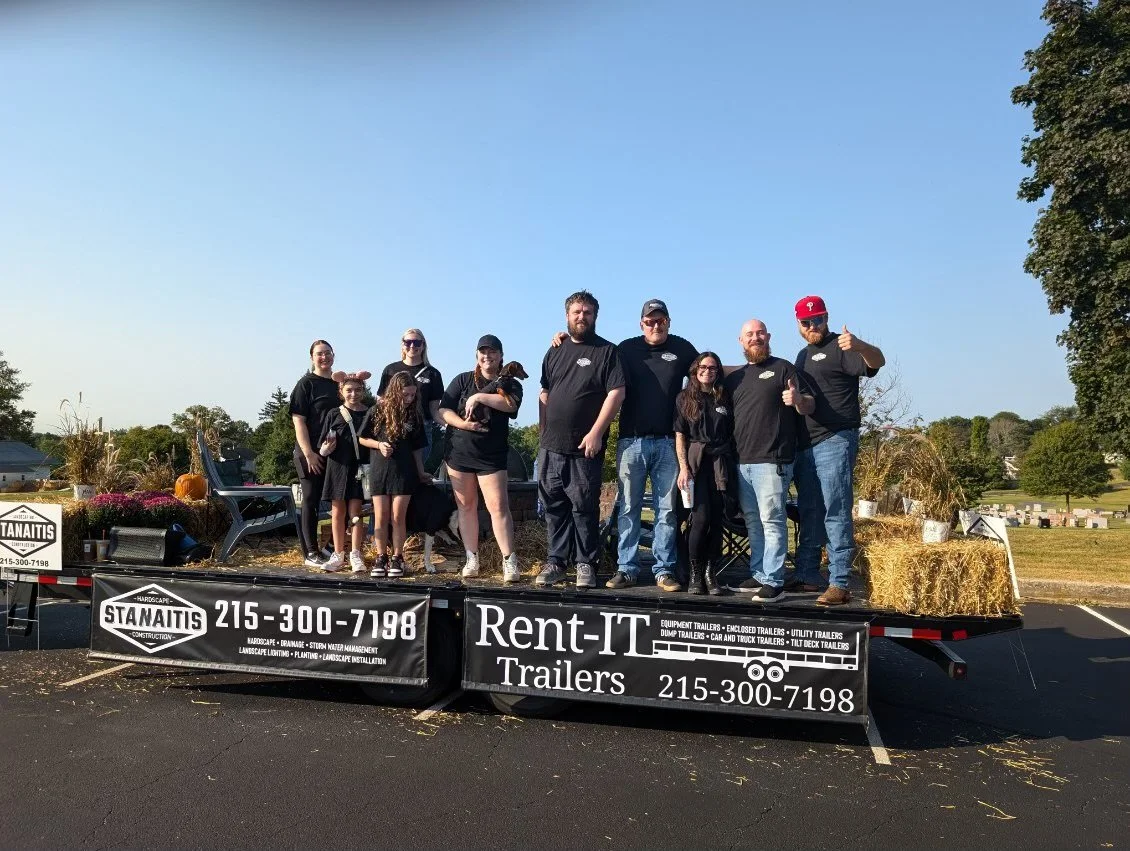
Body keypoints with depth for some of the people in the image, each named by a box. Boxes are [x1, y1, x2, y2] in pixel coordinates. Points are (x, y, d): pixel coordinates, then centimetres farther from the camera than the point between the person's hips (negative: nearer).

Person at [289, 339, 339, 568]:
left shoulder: (339, 382, 13)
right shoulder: (306, 383, -3)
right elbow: (298, 421, -10)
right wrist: (308, 453, -17)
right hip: (311, 454, -6)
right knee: (311, 500, 1)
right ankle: (311, 552, 7)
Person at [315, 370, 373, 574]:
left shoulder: (370, 414, 2)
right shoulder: (334, 415, 3)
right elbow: (323, 447, 4)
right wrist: (325, 450, -17)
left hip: (359, 468, -1)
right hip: (338, 468, 1)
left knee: (355, 511, 1)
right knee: (337, 511, 7)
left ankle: (355, 555, 10)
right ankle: (338, 555, 17)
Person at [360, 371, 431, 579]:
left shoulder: (415, 415, 3)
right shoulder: (378, 411, -2)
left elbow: (416, 447, 8)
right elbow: (362, 438, 3)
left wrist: (420, 472, 8)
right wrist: (379, 444, -14)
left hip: (404, 471, 1)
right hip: (379, 469, 0)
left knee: (398, 517, 0)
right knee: (380, 517, 3)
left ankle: (397, 558, 9)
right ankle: (381, 558, 13)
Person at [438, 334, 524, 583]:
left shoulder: (510, 384, 5)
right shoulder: (463, 380, 6)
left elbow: (510, 404, -17)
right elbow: (443, 411, -1)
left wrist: (478, 397, -19)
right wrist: (463, 424, -18)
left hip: (492, 456, -2)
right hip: (459, 452, 2)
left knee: (499, 506, -9)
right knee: (466, 506, 6)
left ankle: (510, 562, -7)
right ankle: (471, 560, 14)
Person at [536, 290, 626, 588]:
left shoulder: (606, 351, -1)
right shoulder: (555, 351, 15)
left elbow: (616, 393, -10)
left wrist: (596, 432, -16)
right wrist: (544, 427, 11)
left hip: (585, 447, -5)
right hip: (551, 446, 5)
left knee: (584, 507, -1)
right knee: (554, 506, 7)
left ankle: (586, 564, 9)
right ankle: (555, 561, 16)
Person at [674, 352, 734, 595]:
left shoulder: (725, 400, 13)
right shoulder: (684, 398, 7)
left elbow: (732, 435, 12)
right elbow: (679, 436, 2)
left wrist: (731, 466, 1)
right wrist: (683, 467, -8)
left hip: (720, 463, 2)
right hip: (695, 462, -2)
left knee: (717, 520, -3)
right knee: (701, 519, -12)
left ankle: (709, 572, 7)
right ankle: (695, 574, 0)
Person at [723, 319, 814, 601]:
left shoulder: (783, 368, 3)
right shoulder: (734, 378, 20)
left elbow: (809, 406, -2)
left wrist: (798, 399, -24)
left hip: (771, 461, -6)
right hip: (742, 461, 6)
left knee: (771, 520, -9)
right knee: (753, 522, 11)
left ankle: (773, 581, -6)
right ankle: (757, 575, 18)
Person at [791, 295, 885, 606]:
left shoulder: (839, 347, -4)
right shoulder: (803, 356, 21)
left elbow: (877, 361, -22)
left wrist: (859, 346, -43)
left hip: (834, 443, -8)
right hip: (805, 445, 9)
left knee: (835, 514, -10)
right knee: (808, 513, 13)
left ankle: (839, 584, -7)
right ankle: (807, 577, 21)